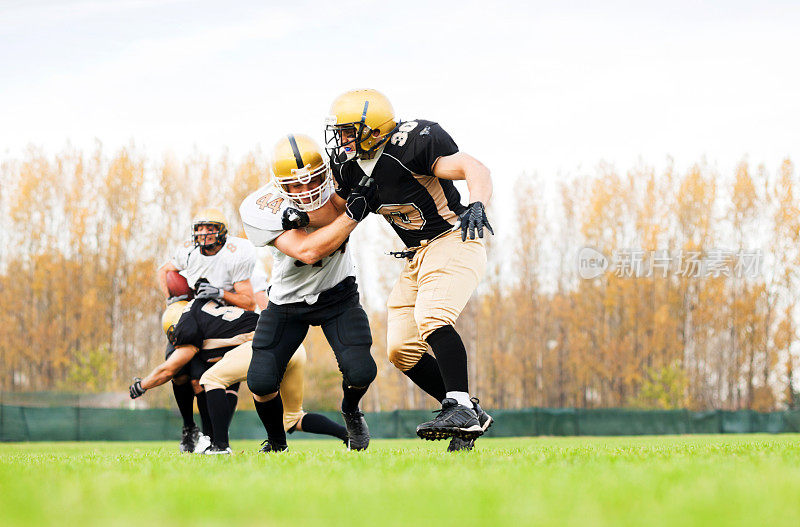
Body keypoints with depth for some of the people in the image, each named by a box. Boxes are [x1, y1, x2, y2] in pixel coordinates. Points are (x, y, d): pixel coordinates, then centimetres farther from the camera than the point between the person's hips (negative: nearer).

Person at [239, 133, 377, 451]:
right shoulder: (258, 209, -27)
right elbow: (307, 252, -34)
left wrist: (303, 215, -45)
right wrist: (353, 214, -36)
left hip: (337, 294, 1)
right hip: (288, 302, -1)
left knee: (360, 372, -16)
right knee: (261, 382, -13)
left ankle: (351, 412, 22)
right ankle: (276, 443, 19)